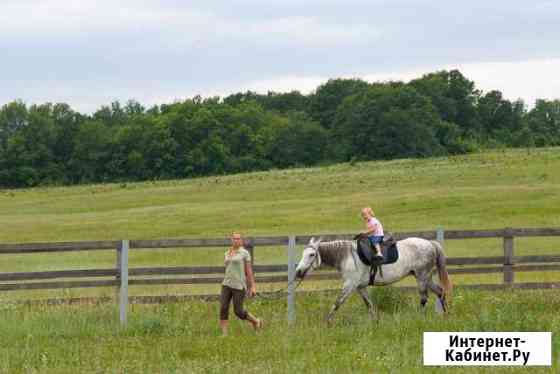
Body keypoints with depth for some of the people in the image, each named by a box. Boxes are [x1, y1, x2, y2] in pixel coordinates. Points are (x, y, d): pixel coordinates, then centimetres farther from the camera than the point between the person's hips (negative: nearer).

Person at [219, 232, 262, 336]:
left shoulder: (244, 253, -4)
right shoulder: (228, 253, 13)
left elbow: (249, 270, -5)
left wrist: (253, 286, -8)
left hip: (239, 286, -5)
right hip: (227, 284, 5)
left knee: (238, 312, -4)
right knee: (223, 309, -9)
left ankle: (256, 321, 23)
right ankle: (224, 334, -6)